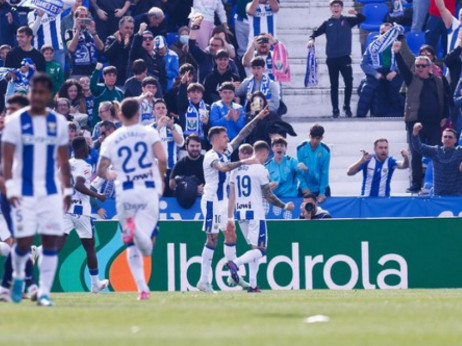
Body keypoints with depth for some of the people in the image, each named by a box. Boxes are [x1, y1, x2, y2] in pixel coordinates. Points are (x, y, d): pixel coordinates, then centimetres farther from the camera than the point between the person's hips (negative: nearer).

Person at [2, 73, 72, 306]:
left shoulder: (58, 122, 7)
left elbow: (63, 162, 13)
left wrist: (67, 190, 8)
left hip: (51, 192, 3)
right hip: (24, 192, -3)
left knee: (50, 242, -3)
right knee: (23, 242, -5)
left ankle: (44, 293, 2)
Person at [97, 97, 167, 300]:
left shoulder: (112, 140, 7)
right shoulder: (149, 133, 3)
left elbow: (100, 171, 4)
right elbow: (162, 159, -10)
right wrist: (160, 179, 9)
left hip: (124, 193, 2)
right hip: (148, 191, -2)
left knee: (132, 247, 14)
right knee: (147, 249, -6)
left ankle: (142, 289, 3)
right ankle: (138, 229, -39)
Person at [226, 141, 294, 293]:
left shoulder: (237, 169, 11)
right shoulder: (260, 170, -8)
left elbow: (232, 195, 11)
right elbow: (268, 196, -8)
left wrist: (230, 218, 13)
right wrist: (285, 206, 7)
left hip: (240, 214, 7)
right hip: (255, 214, -7)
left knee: (254, 248, 16)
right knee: (260, 250, -6)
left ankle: (252, 284, 8)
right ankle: (235, 262, -31)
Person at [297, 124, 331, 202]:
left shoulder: (325, 151, -7)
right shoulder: (301, 149, -8)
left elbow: (325, 172, -8)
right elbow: (299, 170, -8)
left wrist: (322, 192, -13)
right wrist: (304, 187, -16)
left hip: (321, 187, 0)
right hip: (306, 189, 0)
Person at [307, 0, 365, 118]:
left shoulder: (348, 21, 6)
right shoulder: (327, 23, 7)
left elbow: (363, 19, 0)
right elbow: (316, 32, 3)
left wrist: (356, 13, -21)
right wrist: (311, 39, -19)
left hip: (345, 57, -1)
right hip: (332, 58, 1)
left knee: (349, 82, -9)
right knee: (334, 85, 5)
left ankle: (347, 106, 10)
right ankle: (335, 109, 10)